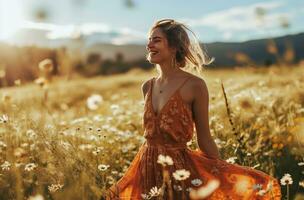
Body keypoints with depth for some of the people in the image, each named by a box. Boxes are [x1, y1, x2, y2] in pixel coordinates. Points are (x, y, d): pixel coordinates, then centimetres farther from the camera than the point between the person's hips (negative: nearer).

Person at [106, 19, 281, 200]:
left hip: (179, 168, -5)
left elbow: (204, 139, -8)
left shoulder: (195, 86, -14)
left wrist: (224, 176, -5)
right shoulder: (147, 87, 3)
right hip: (147, 167, 5)